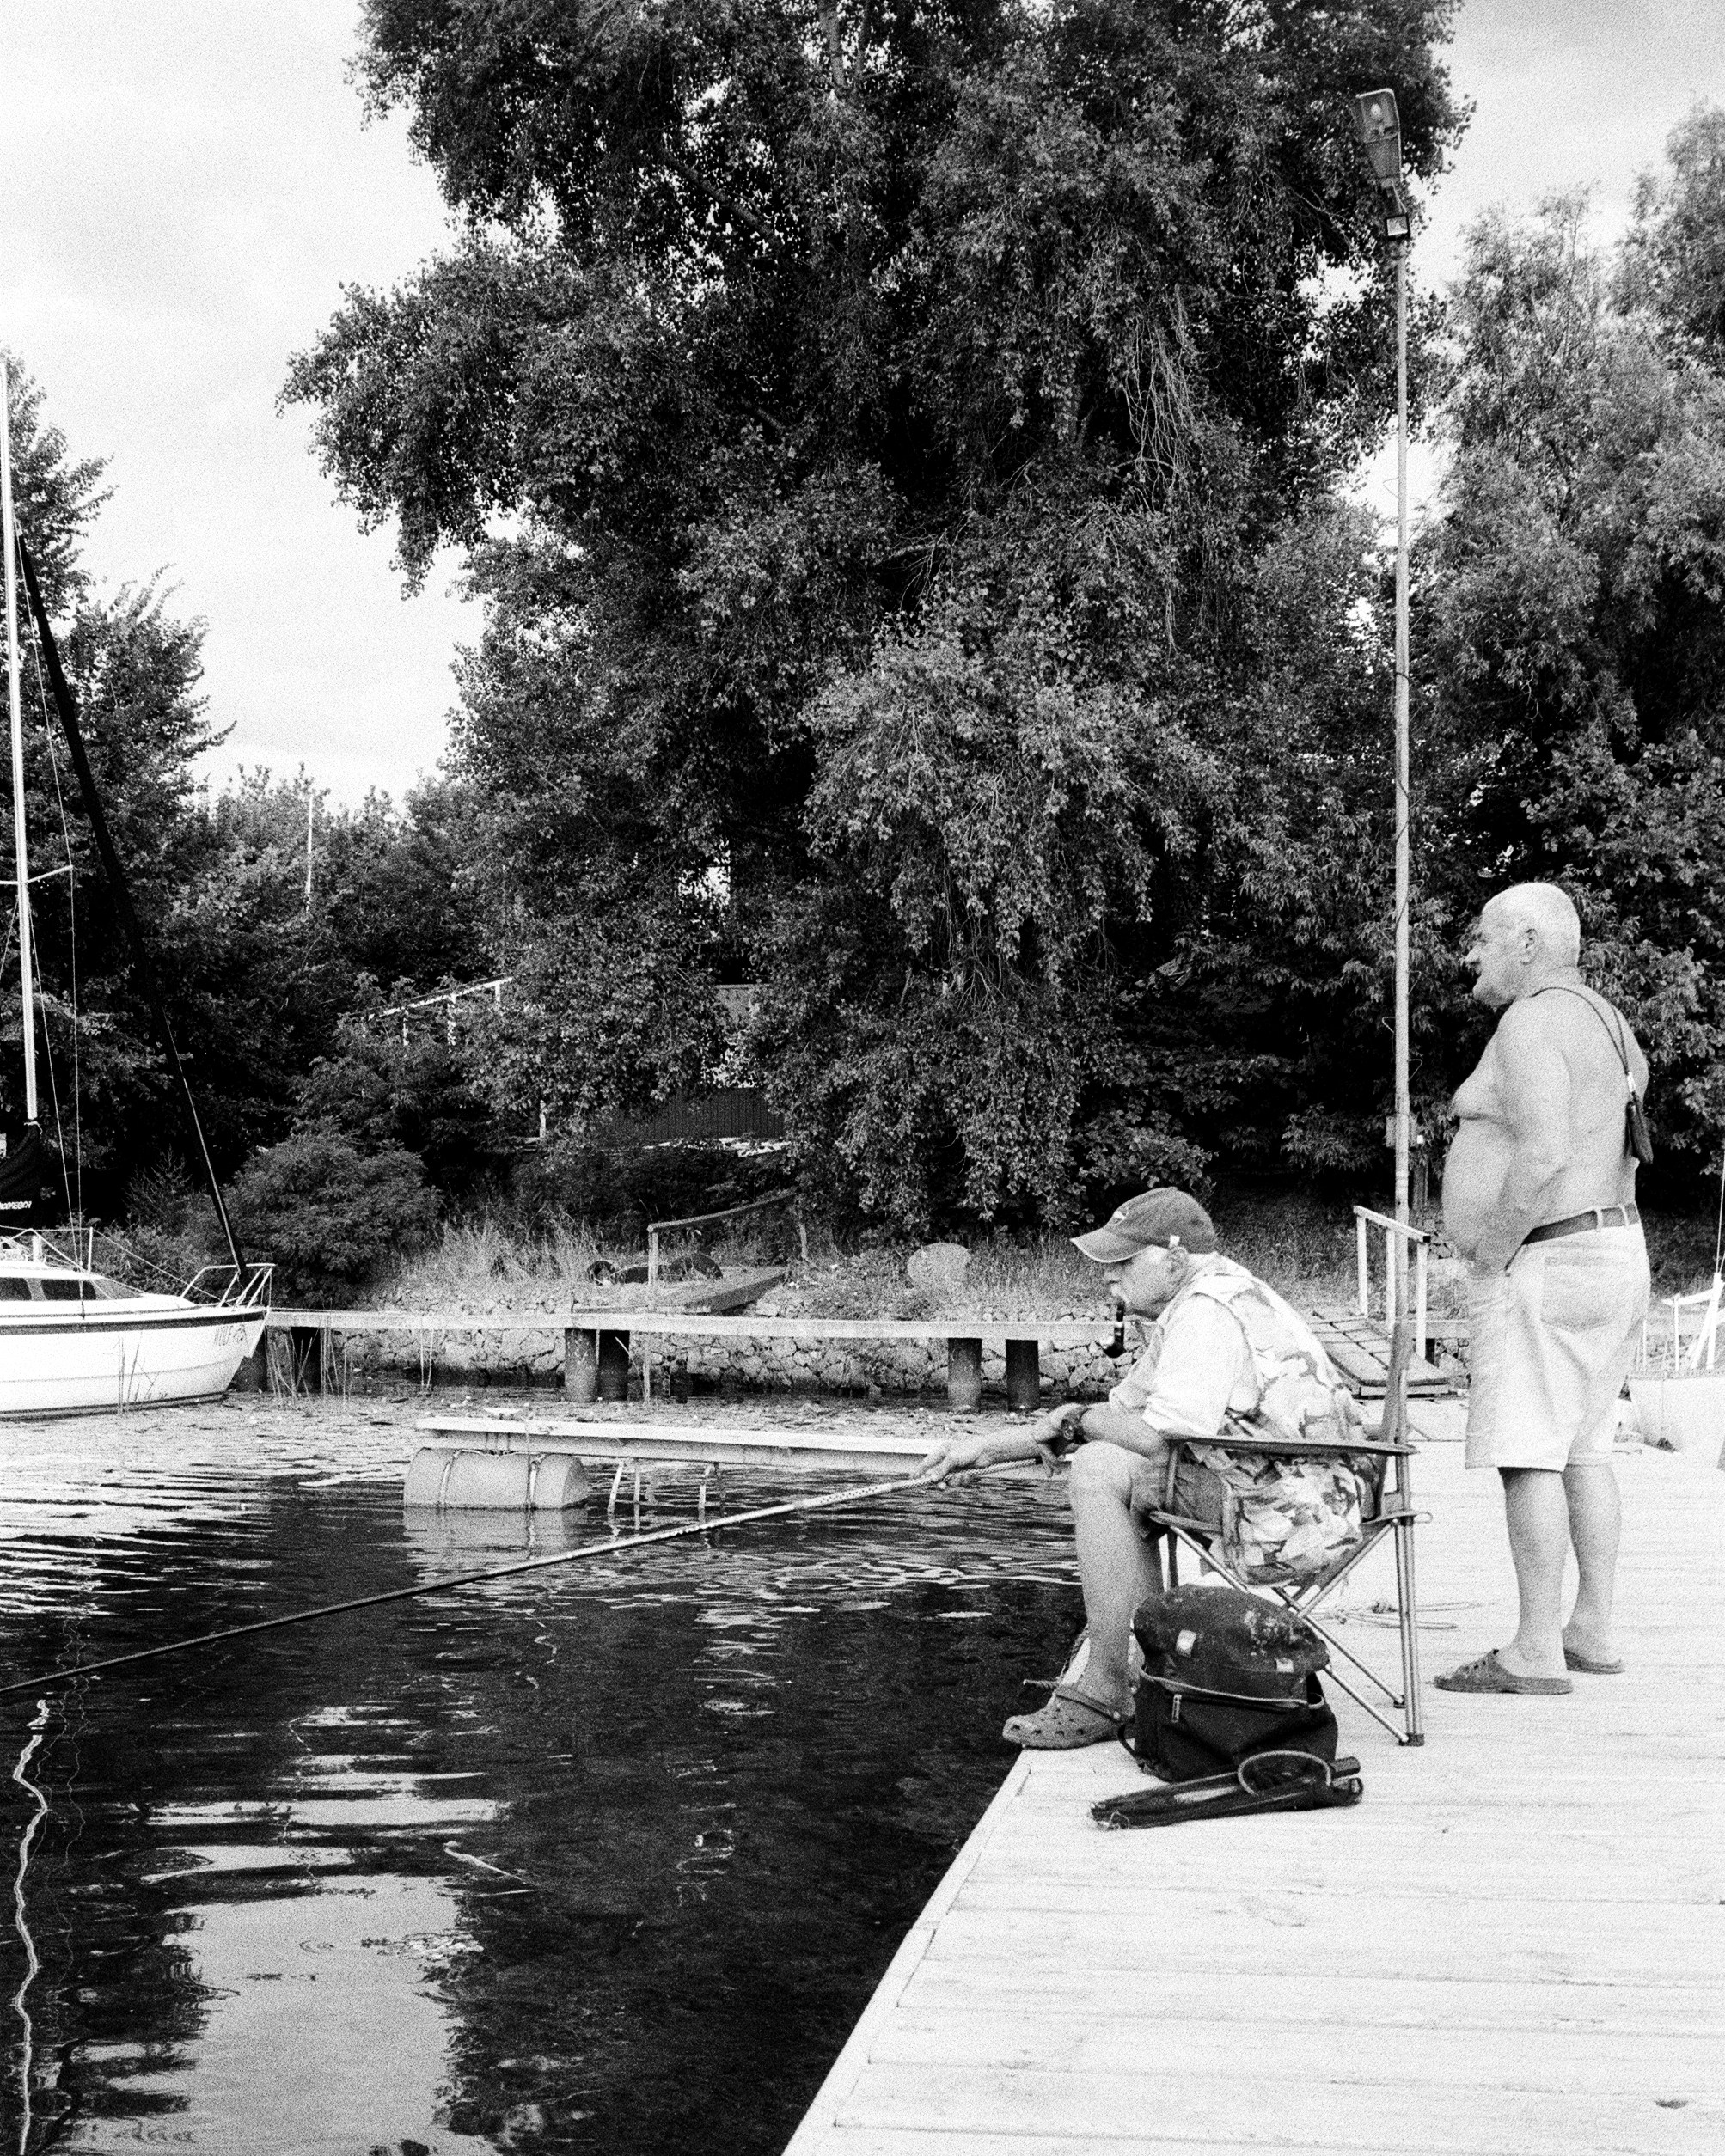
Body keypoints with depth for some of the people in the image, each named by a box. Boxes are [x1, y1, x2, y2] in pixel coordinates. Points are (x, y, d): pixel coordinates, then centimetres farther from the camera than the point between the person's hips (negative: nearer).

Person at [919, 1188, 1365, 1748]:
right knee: (1105, 1458, 20)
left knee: (1101, 1468, -17)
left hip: (1284, 1516, -11)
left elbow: (1160, 1438, -25)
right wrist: (986, 1447, 17)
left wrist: (1077, 1419, -4)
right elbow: (1122, 1414, 21)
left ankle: (1103, 1695, -11)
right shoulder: (1199, 1304, 18)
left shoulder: (1207, 1309, -15)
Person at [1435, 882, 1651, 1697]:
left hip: (1542, 1262, -10)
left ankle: (1536, 1652, -8)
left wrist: (1490, 1255, -17)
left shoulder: (1531, 1024, -15)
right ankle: (1593, 1631, 18)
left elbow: (1544, 1153, -27)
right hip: (1615, 1254, 10)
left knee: (1528, 1453, -8)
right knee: (1584, 1449, 13)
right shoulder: (1606, 1024, 18)